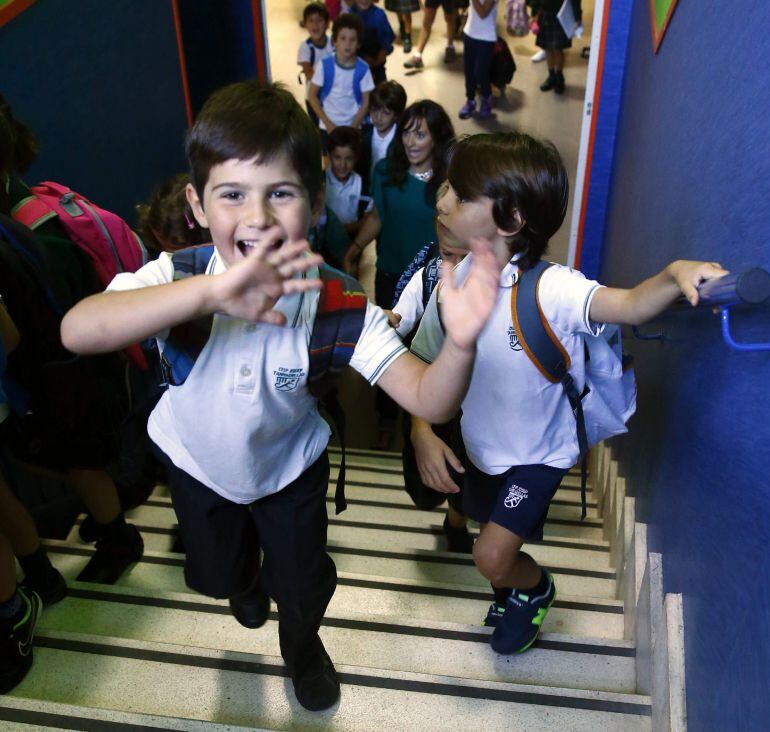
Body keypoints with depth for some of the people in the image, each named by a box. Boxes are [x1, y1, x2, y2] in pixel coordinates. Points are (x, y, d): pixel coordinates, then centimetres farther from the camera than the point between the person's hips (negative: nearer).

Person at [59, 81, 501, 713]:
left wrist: (460, 344, -60)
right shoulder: (178, 275, -34)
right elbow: (78, 331, -53)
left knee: (304, 587, 17)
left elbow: (428, 399, -37)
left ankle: (301, 642, 56)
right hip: (199, 460, 1)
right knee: (217, 573, 28)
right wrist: (208, 293, -67)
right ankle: (245, 581, 68)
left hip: (291, 464, -1)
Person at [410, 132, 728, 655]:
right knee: (490, 526, 25)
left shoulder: (551, 289, -30)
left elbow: (631, 306, -47)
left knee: (493, 557, -9)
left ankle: (536, 588, 29)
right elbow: (422, 366, -6)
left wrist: (675, 275, -68)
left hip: (539, 453, -5)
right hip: (480, 445, 5)